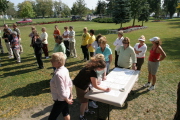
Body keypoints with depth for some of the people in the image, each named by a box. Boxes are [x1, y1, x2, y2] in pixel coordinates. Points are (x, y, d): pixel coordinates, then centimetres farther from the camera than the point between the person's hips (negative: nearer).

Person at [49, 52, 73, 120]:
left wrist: (67, 100, -11)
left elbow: (61, 91, -26)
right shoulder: (65, 69, -5)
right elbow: (70, 83, 5)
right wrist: (70, 95, 13)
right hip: (66, 96, 9)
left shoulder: (58, 74, -32)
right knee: (66, 114, 28)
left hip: (61, 99, -9)